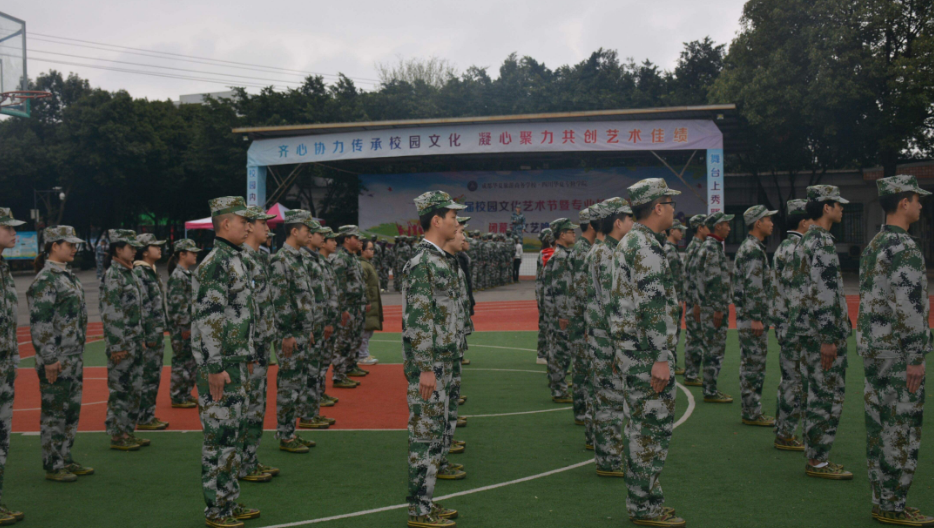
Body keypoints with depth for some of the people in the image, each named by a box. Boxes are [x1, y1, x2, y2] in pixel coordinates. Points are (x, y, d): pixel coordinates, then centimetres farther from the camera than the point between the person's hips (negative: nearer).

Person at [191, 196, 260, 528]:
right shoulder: (215, 264, -17)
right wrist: (215, 368, -22)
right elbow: (206, 319, -22)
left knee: (234, 433, 15)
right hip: (220, 365, -10)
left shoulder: (233, 260, 14)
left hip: (236, 362, 10)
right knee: (219, 435, -2)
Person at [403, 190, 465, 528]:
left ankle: (425, 501, 25)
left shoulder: (440, 259, 13)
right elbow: (417, 319, -22)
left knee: (435, 432, 15)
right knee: (424, 433, -2)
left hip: (441, 360, 10)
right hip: (428, 363, -10)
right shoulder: (422, 262, -17)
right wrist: (425, 369, -23)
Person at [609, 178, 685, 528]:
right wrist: (661, 358, -23)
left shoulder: (629, 242, 17)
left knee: (641, 425, 15)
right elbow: (653, 306, -22)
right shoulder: (646, 246, -16)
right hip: (647, 352, -10)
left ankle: (642, 499, 24)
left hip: (631, 350, 11)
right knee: (654, 427, -4)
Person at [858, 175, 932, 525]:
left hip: (871, 347, 10)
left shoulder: (873, 245, 14)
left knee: (879, 427, 13)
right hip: (896, 352, -10)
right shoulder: (904, 248, -16)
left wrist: (873, 345, 21)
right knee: (901, 431, -2)